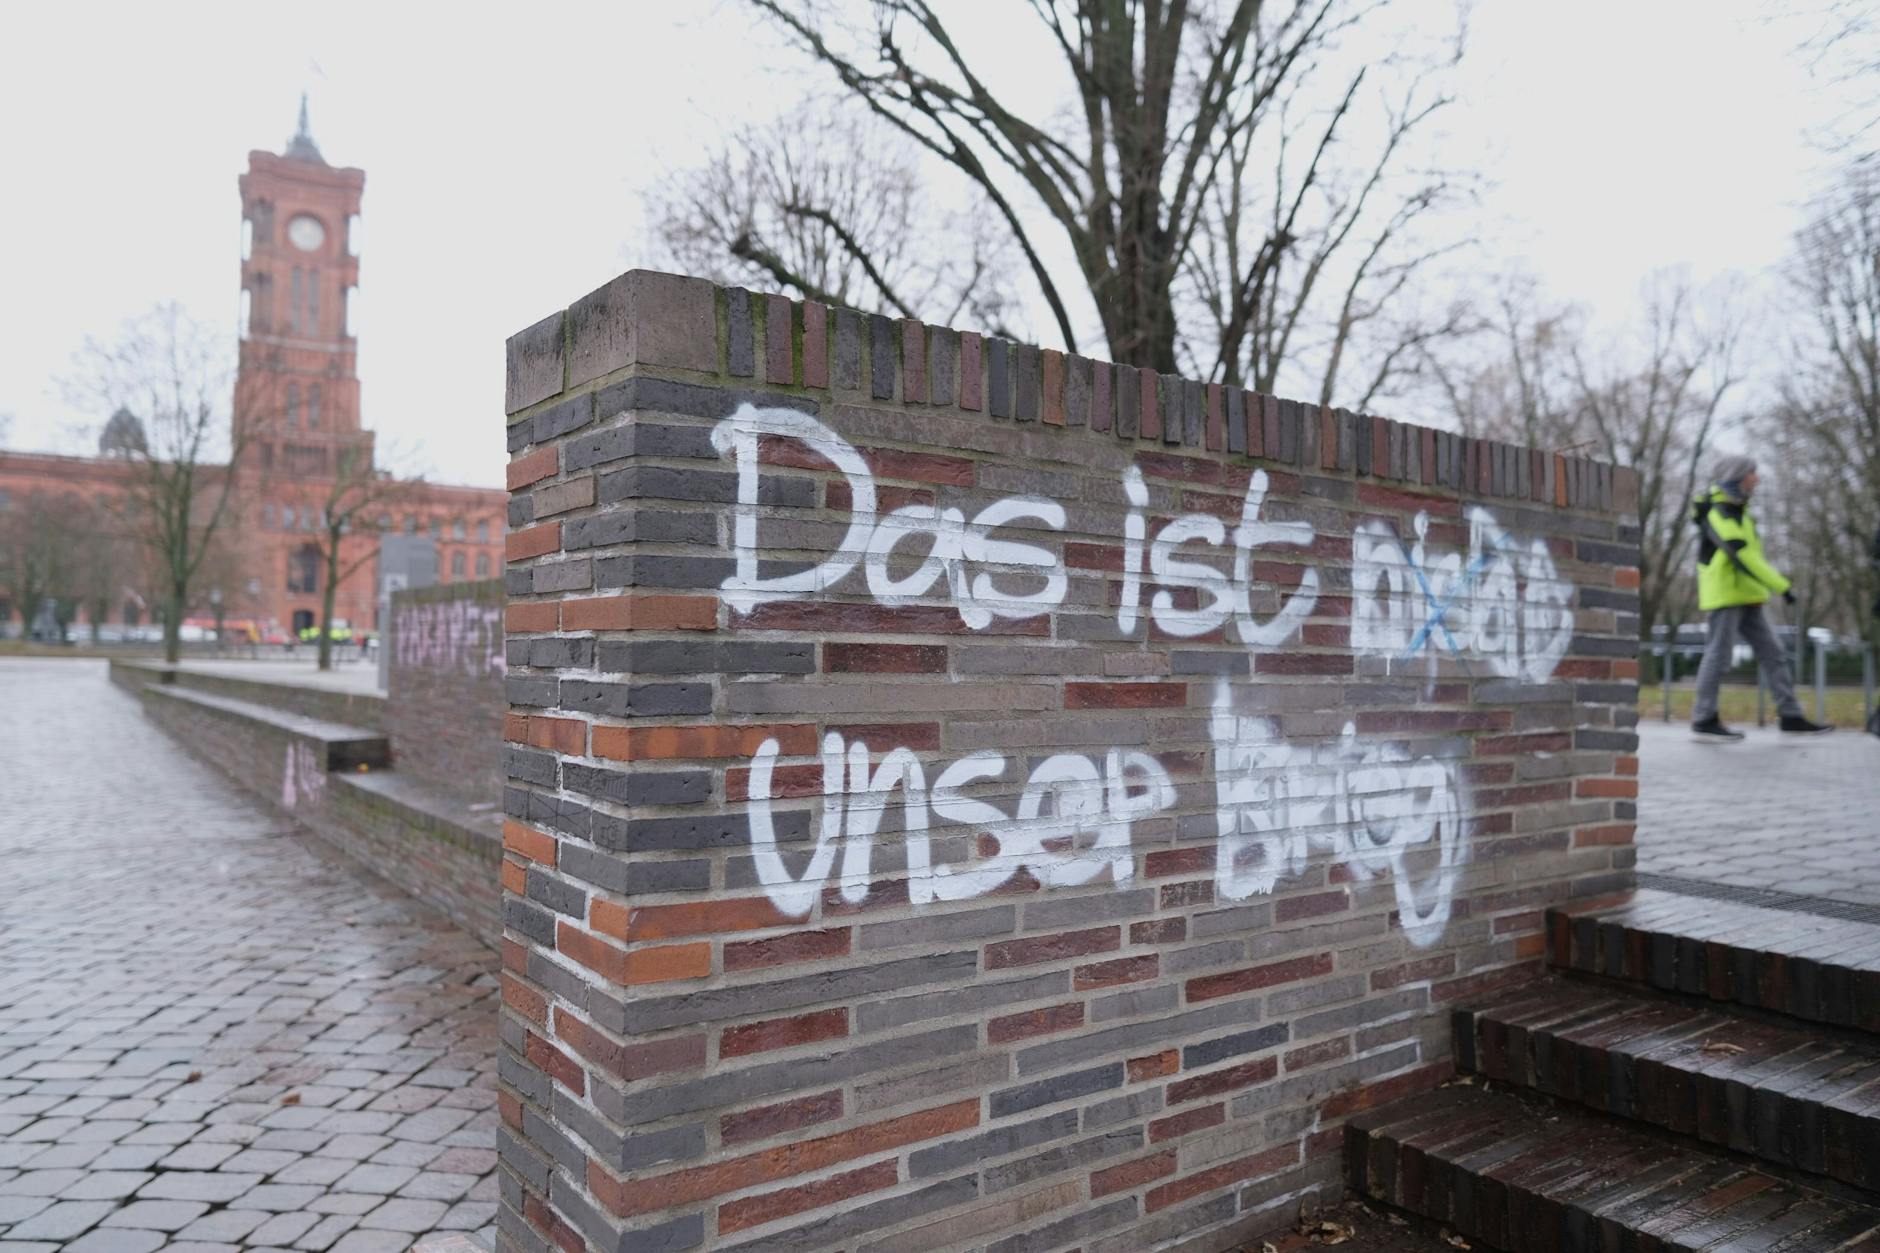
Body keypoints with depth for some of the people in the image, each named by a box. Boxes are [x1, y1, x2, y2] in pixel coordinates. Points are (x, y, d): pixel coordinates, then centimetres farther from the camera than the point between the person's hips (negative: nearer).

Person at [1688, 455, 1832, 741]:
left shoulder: (1735, 511, 18)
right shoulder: (1719, 514, -14)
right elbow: (1743, 556, -22)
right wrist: (1782, 586, -23)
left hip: (1745, 598, 10)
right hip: (1725, 596, -10)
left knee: (1772, 653, 6)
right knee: (1719, 655, -7)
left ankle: (1791, 717, 9)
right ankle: (1704, 721, -1)